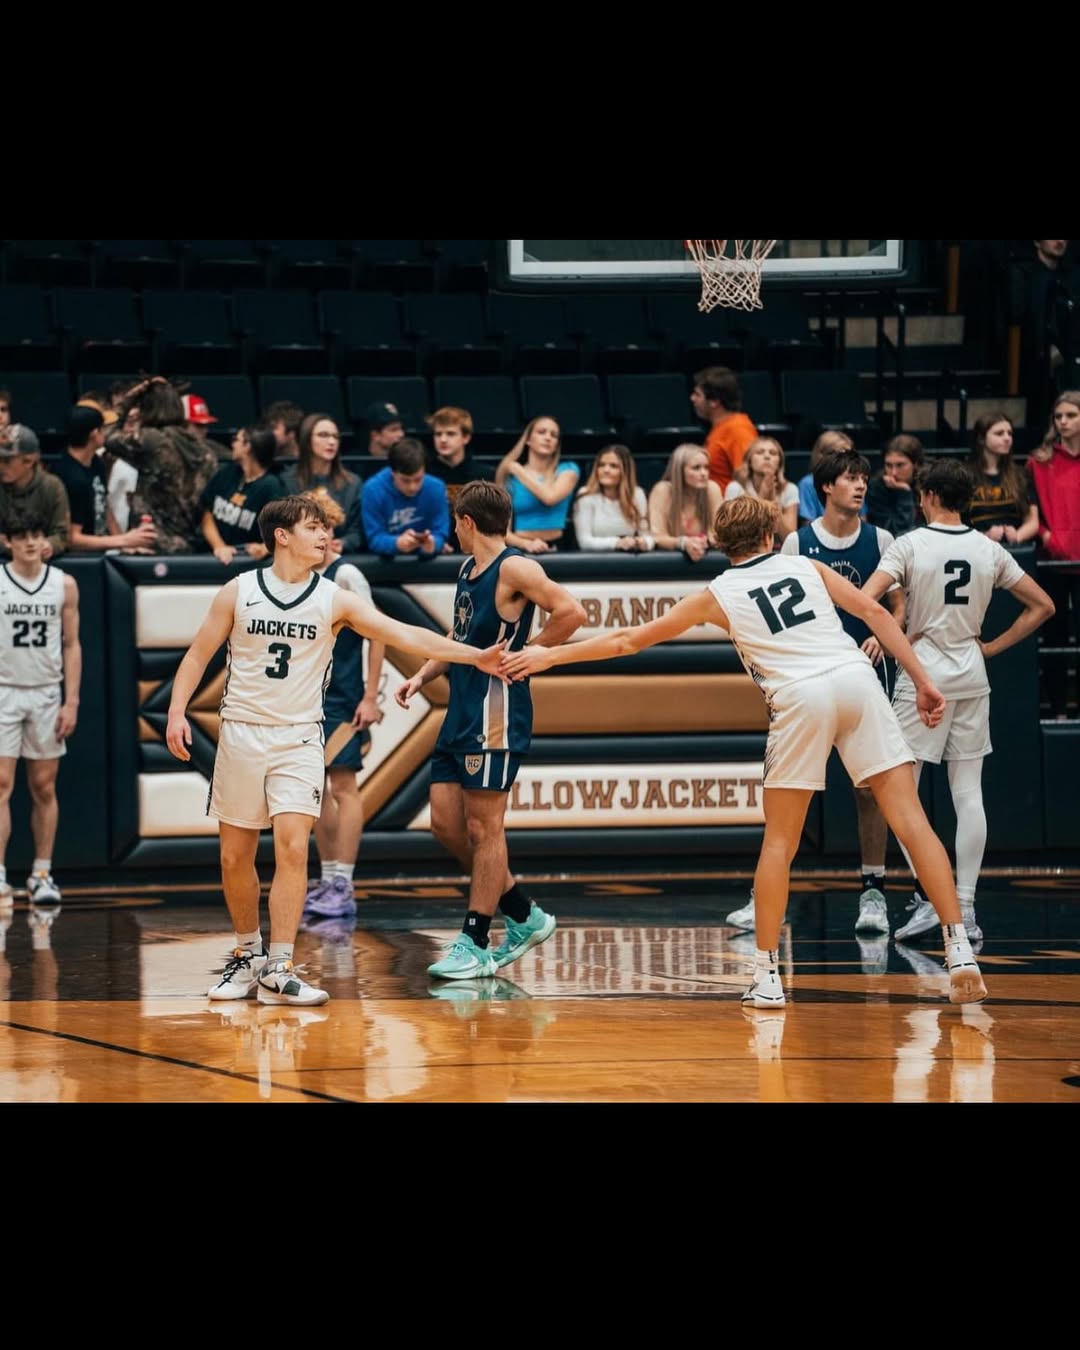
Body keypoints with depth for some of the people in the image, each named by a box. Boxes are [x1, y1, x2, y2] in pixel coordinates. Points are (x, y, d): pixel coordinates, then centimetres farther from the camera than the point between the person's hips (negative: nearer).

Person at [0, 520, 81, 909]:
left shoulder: (64, 585, 5)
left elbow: (71, 646, 8)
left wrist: (71, 702, 1)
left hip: (46, 695, 2)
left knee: (44, 788, 4)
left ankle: (42, 875, 10)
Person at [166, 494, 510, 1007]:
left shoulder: (335, 600, -1)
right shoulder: (238, 592, -1)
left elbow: (405, 634, -8)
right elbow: (198, 655, 5)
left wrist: (473, 656, -17)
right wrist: (177, 711, -9)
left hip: (299, 738, 0)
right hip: (241, 734, 0)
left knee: (292, 849, -15)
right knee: (235, 857, 5)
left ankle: (278, 969, -14)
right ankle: (247, 955, 24)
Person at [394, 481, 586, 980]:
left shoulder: (514, 569, -12)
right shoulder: (468, 569, 16)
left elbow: (571, 612, -24)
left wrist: (527, 654, -15)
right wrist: (423, 675, 15)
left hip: (495, 713, -10)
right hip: (461, 712, 10)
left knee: (483, 827, -4)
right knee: (446, 825, 9)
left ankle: (475, 945, 2)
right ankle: (525, 917, 21)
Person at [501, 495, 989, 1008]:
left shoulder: (718, 595, 17)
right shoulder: (806, 566, 22)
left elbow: (629, 640, 23)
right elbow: (874, 612, 14)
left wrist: (550, 655, 32)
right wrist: (921, 681, 15)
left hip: (801, 697, -2)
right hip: (857, 679, 2)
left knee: (779, 841, 10)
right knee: (910, 820, -1)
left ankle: (767, 976, 8)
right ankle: (959, 951, -9)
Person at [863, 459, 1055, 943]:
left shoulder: (911, 544, -8)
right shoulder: (990, 550, 4)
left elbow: (864, 600, -19)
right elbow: (1042, 605, 9)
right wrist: (994, 646, 10)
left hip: (923, 672, -4)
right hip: (972, 676, 4)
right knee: (968, 794, 5)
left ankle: (927, 895, -10)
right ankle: (965, 907, 3)